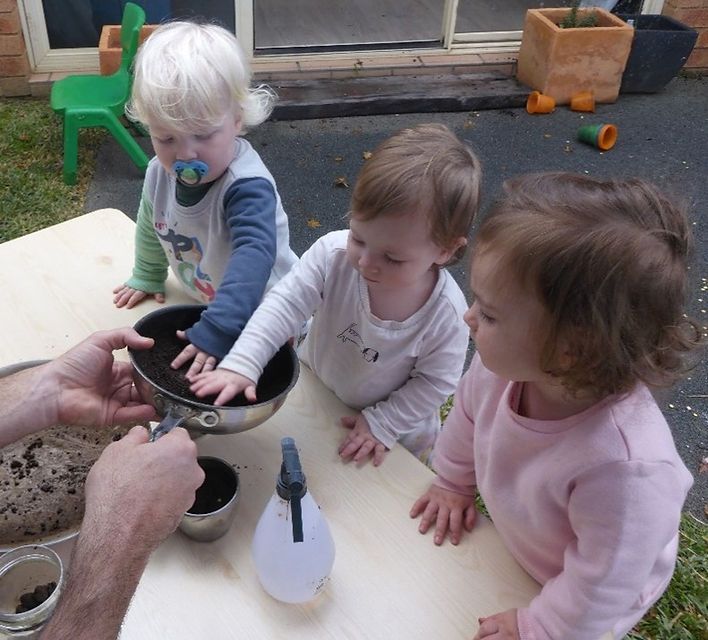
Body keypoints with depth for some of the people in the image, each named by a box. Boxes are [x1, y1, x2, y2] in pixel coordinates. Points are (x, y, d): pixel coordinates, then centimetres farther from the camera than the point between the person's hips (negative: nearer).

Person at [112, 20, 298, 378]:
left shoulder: (247, 186, -36)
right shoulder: (160, 173, -13)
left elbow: (255, 255, -52)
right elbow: (152, 226, 8)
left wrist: (217, 329, -62)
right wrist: (147, 278, 22)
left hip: (263, 310, -6)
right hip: (205, 304, 6)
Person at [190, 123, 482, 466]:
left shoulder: (446, 315, -34)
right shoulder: (333, 254, -31)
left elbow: (435, 381, -20)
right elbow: (285, 304, -31)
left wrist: (383, 423, -19)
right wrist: (241, 365, -42)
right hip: (315, 389, 3)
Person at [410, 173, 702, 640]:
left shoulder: (626, 466, -47)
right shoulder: (502, 362, -30)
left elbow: (602, 584, -30)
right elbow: (469, 412, -5)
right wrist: (452, 482, 9)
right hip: (513, 546, 5)